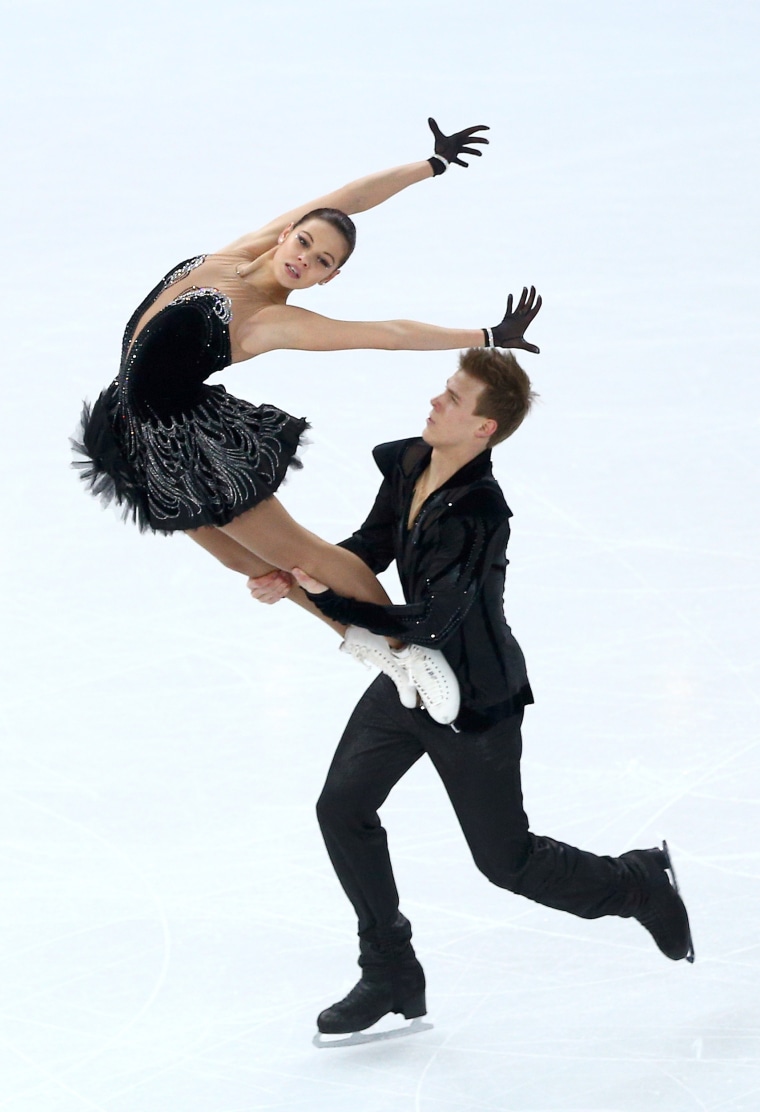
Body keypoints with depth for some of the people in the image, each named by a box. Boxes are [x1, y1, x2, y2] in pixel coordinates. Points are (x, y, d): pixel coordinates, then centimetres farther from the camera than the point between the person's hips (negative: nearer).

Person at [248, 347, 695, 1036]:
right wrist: (295, 580, -12)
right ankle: (392, 975, 17)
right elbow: (371, 549, 4)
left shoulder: (477, 516, -32)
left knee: (506, 859, 6)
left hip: (475, 701, -8)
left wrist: (326, 597, -27)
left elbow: (426, 625, -30)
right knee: (342, 807, 3)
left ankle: (638, 885, 33)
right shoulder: (407, 463, -7)